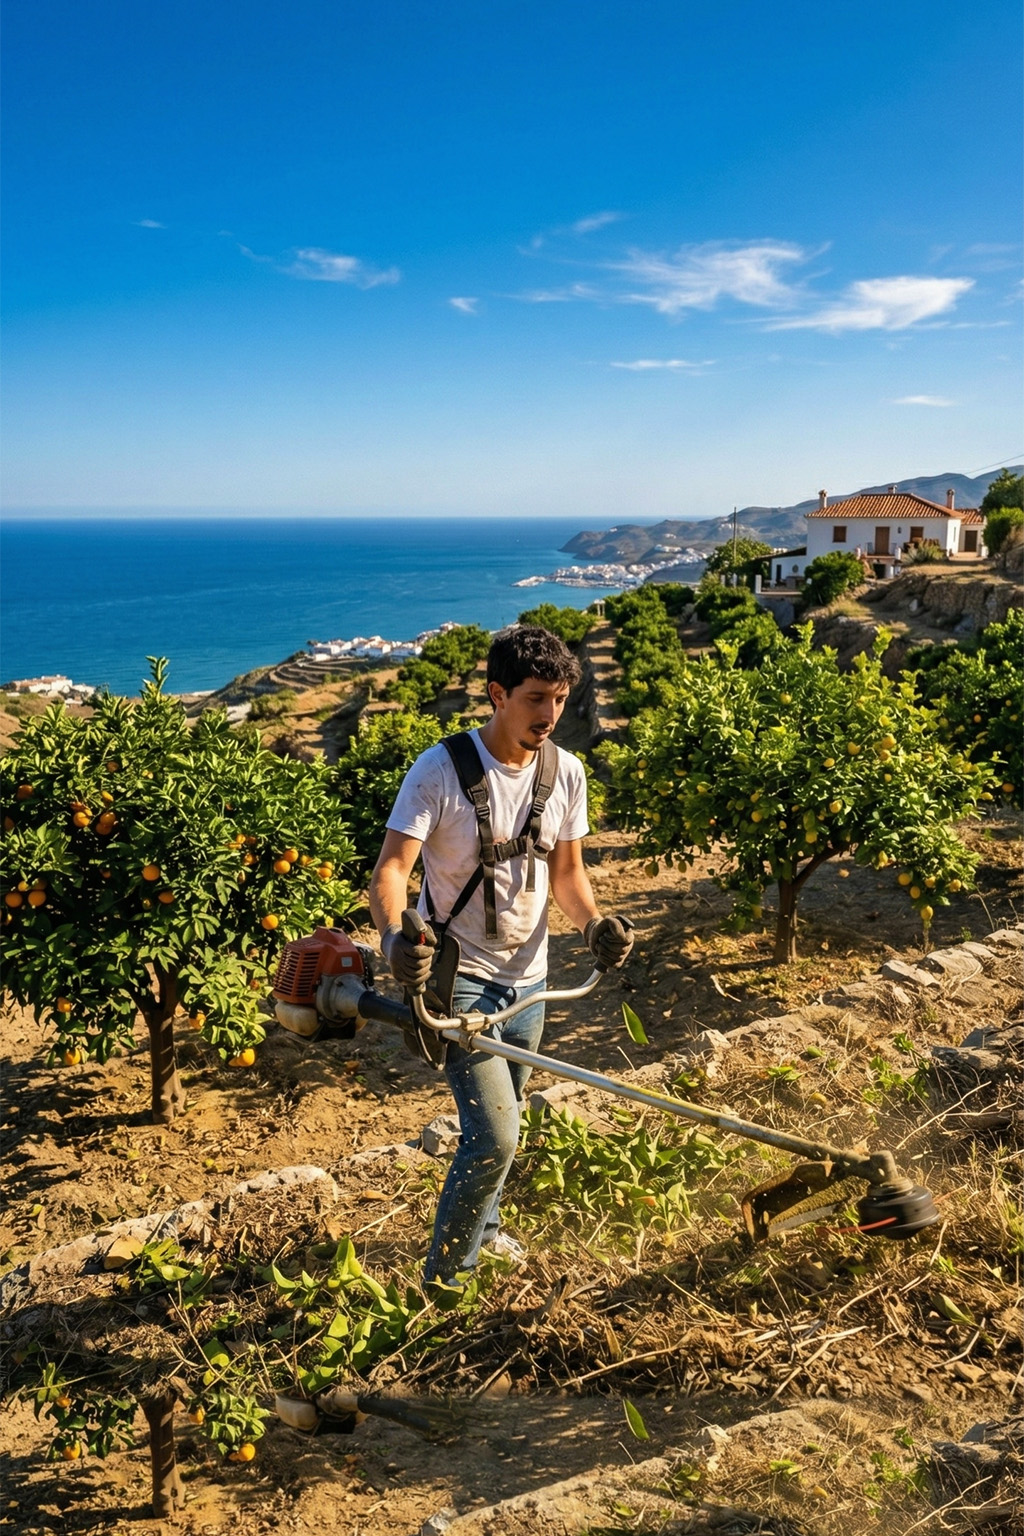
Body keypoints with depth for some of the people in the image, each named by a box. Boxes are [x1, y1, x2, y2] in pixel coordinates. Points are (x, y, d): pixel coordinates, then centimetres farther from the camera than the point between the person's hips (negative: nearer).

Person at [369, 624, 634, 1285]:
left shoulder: (566, 772, -2)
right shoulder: (441, 770, -19)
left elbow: (566, 871, 6)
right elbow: (391, 867, -24)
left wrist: (595, 923, -14)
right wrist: (394, 935, -44)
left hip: (529, 978, 6)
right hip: (459, 979, -6)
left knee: (501, 1123, 21)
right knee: (495, 1134, -12)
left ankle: (481, 1228, 48)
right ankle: (444, 1274, 11)